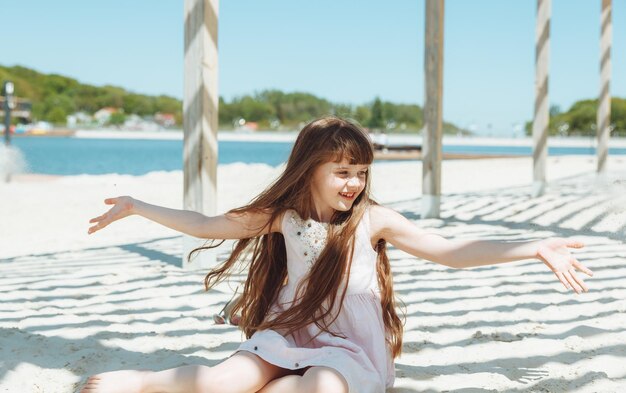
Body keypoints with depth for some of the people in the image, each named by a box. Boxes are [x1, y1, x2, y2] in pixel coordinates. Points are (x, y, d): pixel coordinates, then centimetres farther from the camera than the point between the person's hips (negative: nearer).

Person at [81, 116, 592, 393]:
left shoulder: (374, 220, -4)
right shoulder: (283, 217, 2)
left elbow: (452, 252, -9)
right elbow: (206, 226, 8)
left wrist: (535, 249, -18)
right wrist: (135, 207, 8)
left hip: (349, 349, 0)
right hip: (288, 337, 1)